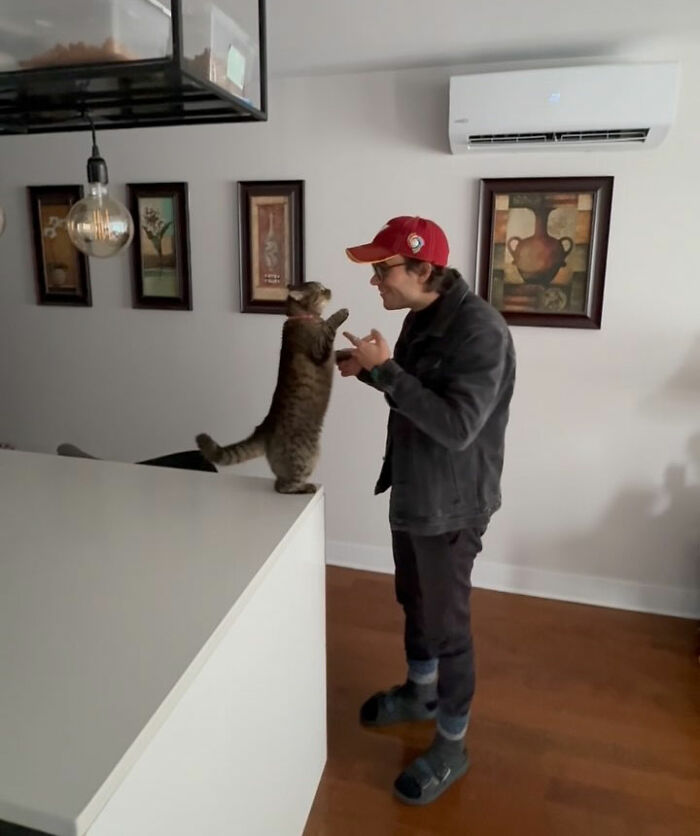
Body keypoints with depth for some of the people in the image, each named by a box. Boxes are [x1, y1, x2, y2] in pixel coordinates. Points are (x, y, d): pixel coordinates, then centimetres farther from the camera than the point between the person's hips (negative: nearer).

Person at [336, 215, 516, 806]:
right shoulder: (420, 318, 4)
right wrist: (368, 370, -1)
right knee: (414, 601, 24)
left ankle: (451, 746, 29)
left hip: (452, 504, -9)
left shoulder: (480, 329, -24)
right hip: (412, 490, 9)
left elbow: (456, 426, -31)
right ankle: (419, 693, 49)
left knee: (447, 622, 7)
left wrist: (385, 369, -28)